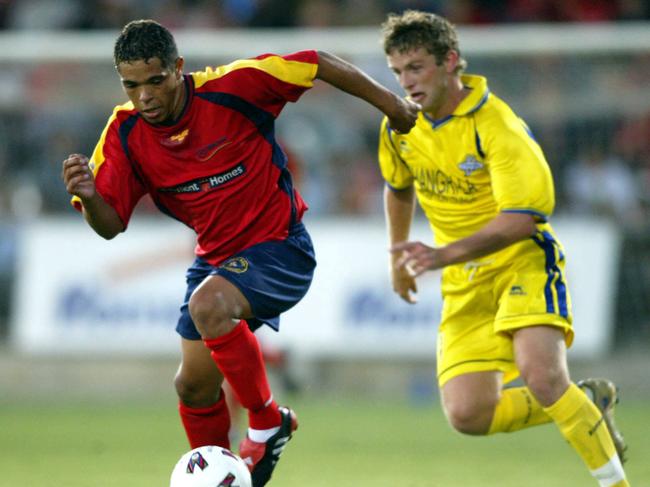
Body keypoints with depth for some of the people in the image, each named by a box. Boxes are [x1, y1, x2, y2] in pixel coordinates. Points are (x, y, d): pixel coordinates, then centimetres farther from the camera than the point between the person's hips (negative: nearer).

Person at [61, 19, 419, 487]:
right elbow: (110, 224, -9)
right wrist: (88, 196, -32)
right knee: (194, 385, 6)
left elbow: (317, 64, -13)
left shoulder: (232, 87, -22)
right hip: (217, 256, 6)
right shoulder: (125, 133, -9)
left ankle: (268, 421, -13)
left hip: (279, 246, -6)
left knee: (207, 305, -32)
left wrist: (389, 103, -6)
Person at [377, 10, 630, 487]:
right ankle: (586, 402, 15)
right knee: (468, 415, -9)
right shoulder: (399, 127, 1)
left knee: (540, 374, -31)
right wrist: (399, 256, 29)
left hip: (523, 263, -6)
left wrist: (444, 255, -38)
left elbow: (519, 220, -29)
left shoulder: (497, 126, -20)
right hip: (465, 286, 6)